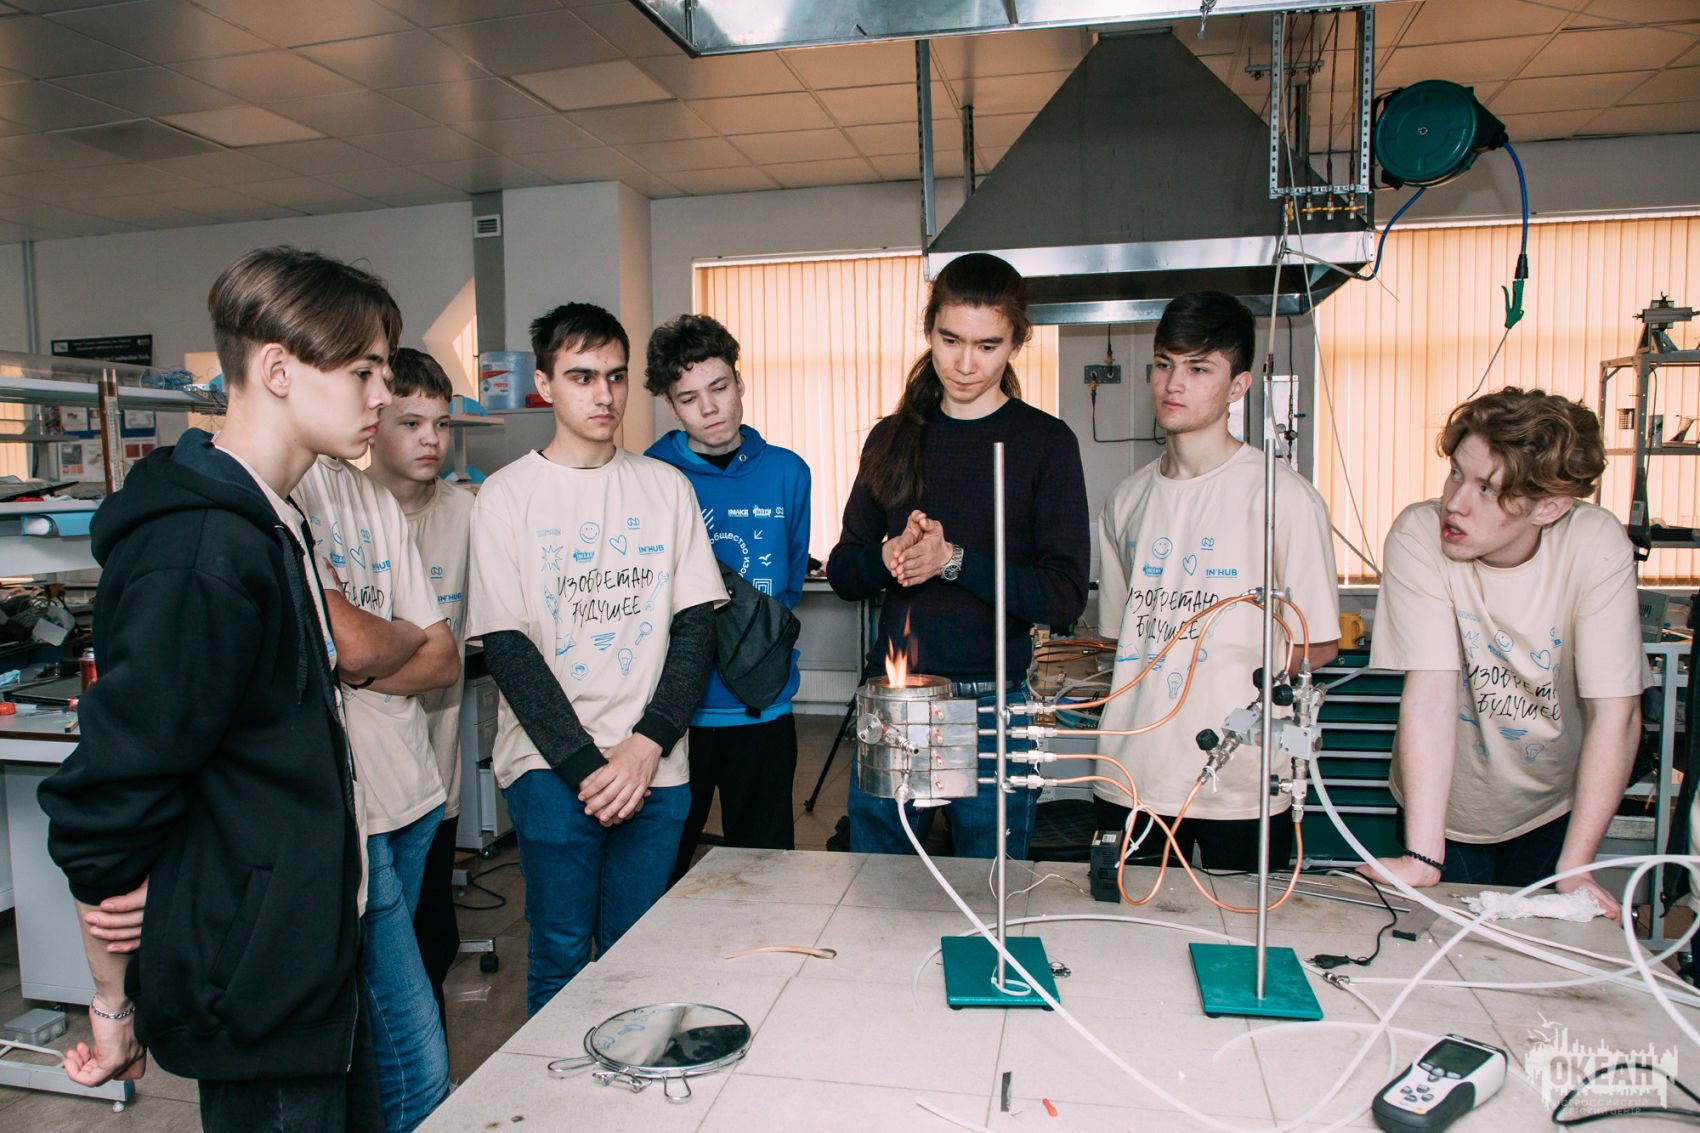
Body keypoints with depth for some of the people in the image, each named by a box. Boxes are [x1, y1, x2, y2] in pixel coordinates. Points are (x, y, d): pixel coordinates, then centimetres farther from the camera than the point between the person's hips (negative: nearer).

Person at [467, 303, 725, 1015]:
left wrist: (646, 745, -8)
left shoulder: (666, 487, 7)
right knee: (560, 957, 6)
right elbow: (506, 645, -4)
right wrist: (586, 764, -11)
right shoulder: (506, 495, 0)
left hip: (657, 766, 2)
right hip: (551, 767, -2)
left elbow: (695, 624, 4)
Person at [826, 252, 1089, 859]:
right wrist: (890, 556, -12)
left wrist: (953, 560, -17)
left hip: (992, 703, -3)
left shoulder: (1045, 441, -3)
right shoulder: (893, 437, 8)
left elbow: (1065, 596, -9)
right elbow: (842, 571, 9)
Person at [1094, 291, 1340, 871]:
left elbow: (1320, 642, -2)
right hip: (1131, 776, 4)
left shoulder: (1284, 497, -6)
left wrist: (1257, 691, -12)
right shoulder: (1126, 501, 11)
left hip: (1242, 781, -4)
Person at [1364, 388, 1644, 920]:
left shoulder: (1596, 544, -22)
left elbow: (1616, 712, -22)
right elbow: (1431, 691, -31)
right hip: (1446, 805, -1)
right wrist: (1422, 858, -35)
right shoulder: (1418, 534, -26)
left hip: (1552, 809, 2)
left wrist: (1574, 868, -26)